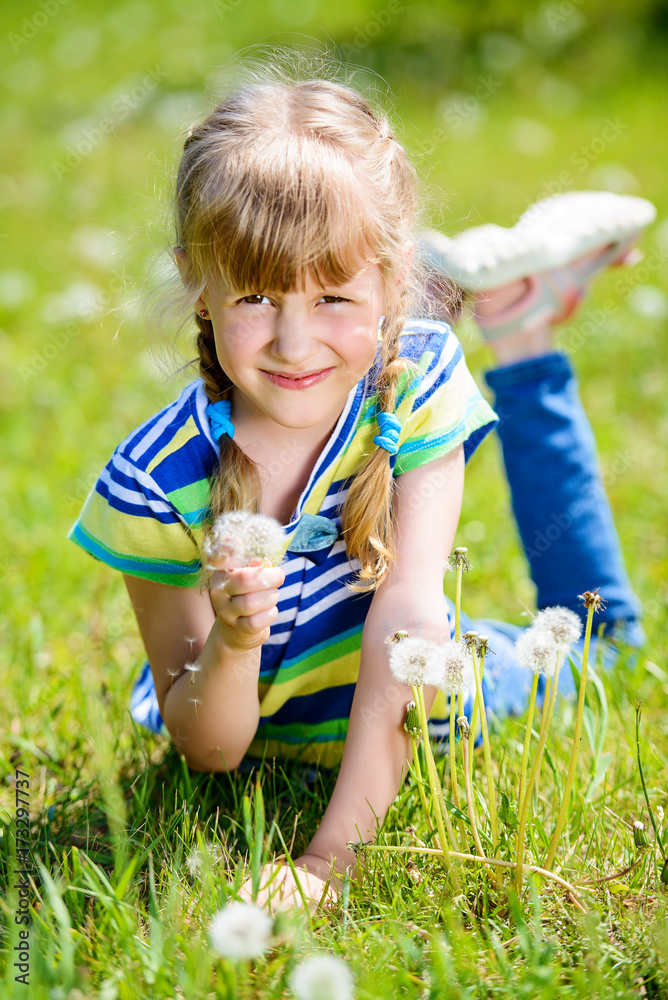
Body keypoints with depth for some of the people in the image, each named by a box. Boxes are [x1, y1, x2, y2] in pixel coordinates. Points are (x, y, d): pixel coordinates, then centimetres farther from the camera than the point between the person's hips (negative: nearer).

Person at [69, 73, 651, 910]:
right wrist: (230, 648, -49)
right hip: (261, 742, 0)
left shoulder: (416, 386, -31)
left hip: (418, 708, 1)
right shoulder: (156, 486, -34)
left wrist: (331, 852, -45)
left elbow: (409, 612, -38)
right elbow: (208, 753, -25)